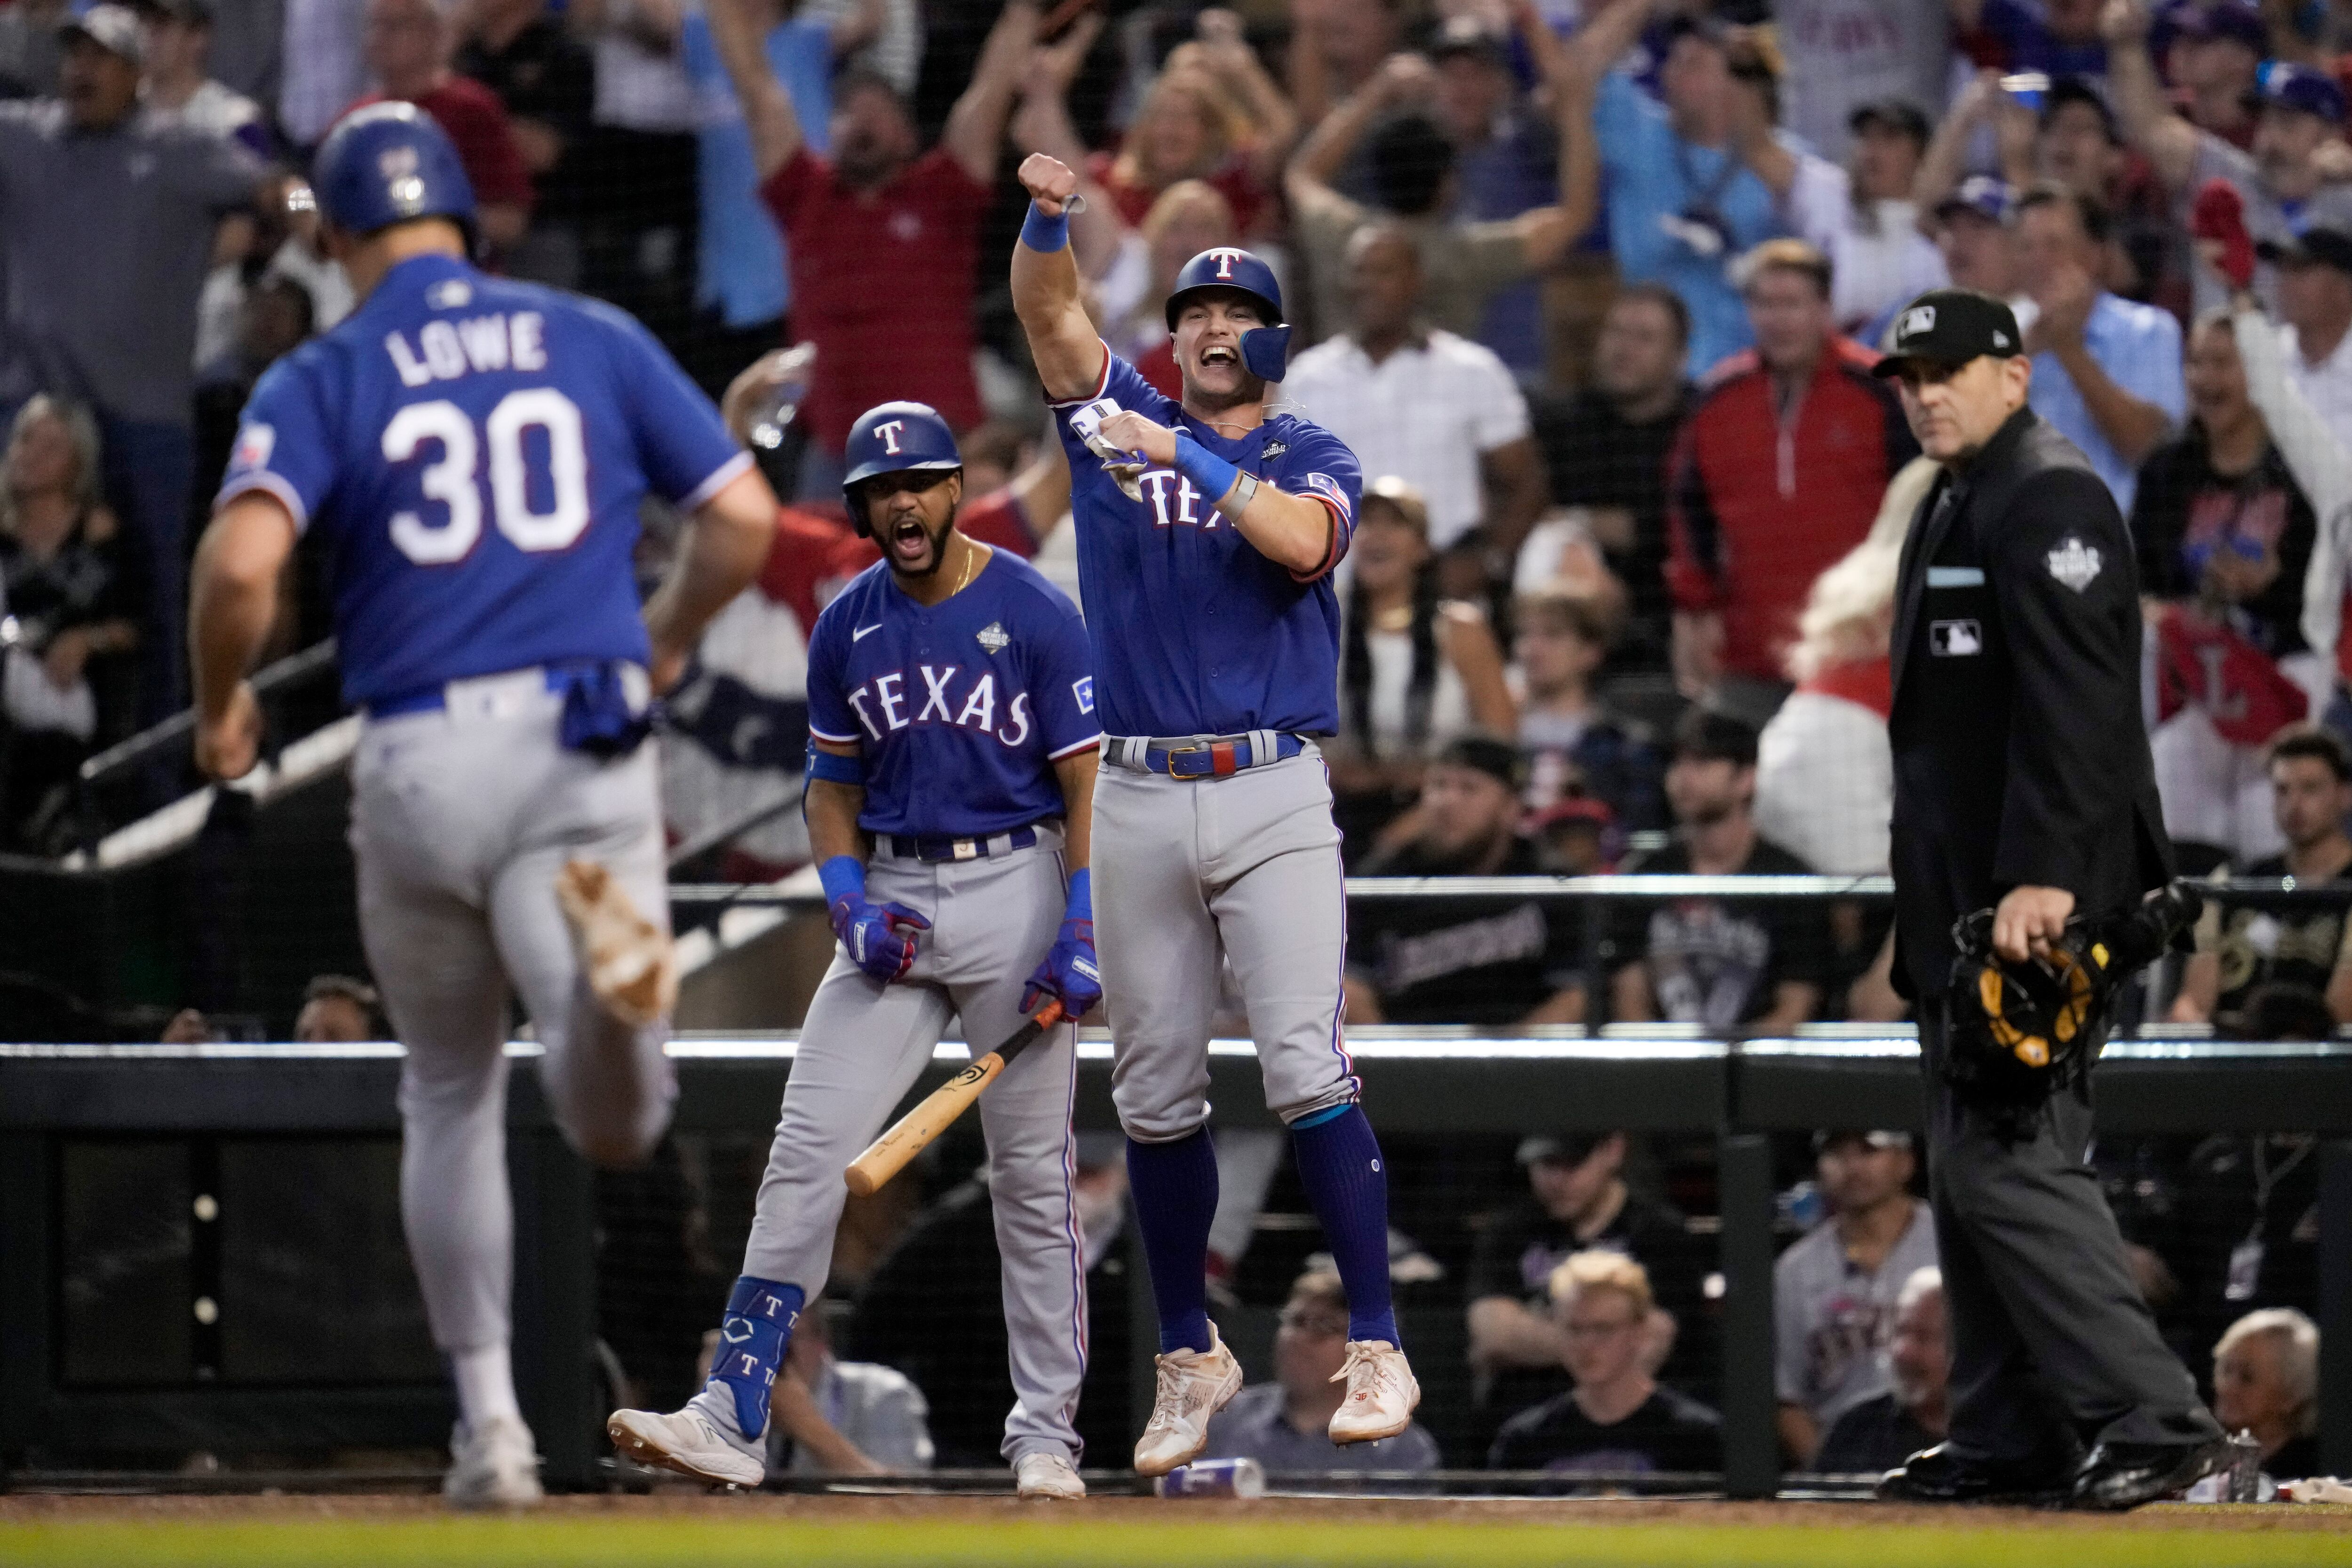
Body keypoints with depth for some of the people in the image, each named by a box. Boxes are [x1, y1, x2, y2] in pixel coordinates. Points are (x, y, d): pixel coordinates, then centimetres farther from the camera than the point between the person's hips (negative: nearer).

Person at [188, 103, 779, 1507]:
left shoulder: (320, 381, 2)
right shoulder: (596, 341, 9)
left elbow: (241, 562, -14)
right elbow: (746, 516, 7)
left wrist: (221, 706, 5)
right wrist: (668, 640, 25)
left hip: (420, 764, 0)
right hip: (585, 750, 0)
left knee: (451, 1097, 20)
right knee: (618, 1126, -10)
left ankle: (491, 1425, 16)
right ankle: (604, 943, -42)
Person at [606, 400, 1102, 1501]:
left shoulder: (1035, 615, -7)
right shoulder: (847, 630, 6)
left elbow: (1088, 782, -7)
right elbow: (832, 788, 14)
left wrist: (1083, 935, -16)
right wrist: (852, 909, -3)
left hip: (1015, 886, -4)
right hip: (893, 902, 4)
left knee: (1032, 1171, 1)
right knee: (807, 1151, -7)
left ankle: (1046, 1435, 10)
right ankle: (733, 1418, -12)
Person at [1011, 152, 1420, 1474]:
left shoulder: (1313, 458, 7)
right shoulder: (1119, 421, 13)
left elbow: (1303, 540, -16)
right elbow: (1050, 310, -2)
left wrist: (1184, 456, -18)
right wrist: (1048, 215, -21)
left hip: (1272, 797, -3)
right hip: (1140, 803, 3)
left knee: (1306, 1064, -14)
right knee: (1155, 1091, 6)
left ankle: (1378, 1351, -13)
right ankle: (1190, 1358, 17)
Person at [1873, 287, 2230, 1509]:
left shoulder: (2049, 502, -11)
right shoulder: (1951, 508, 20)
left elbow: (2072, 706, -21)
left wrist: (2045, 876, -28)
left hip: (2043, 897, -10)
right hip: (1967, 901, 10)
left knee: (2008, 1160, -15)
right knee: (1970, 1164, 11)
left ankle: (2155, 1420, -16)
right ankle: (2008, 1440, 15)